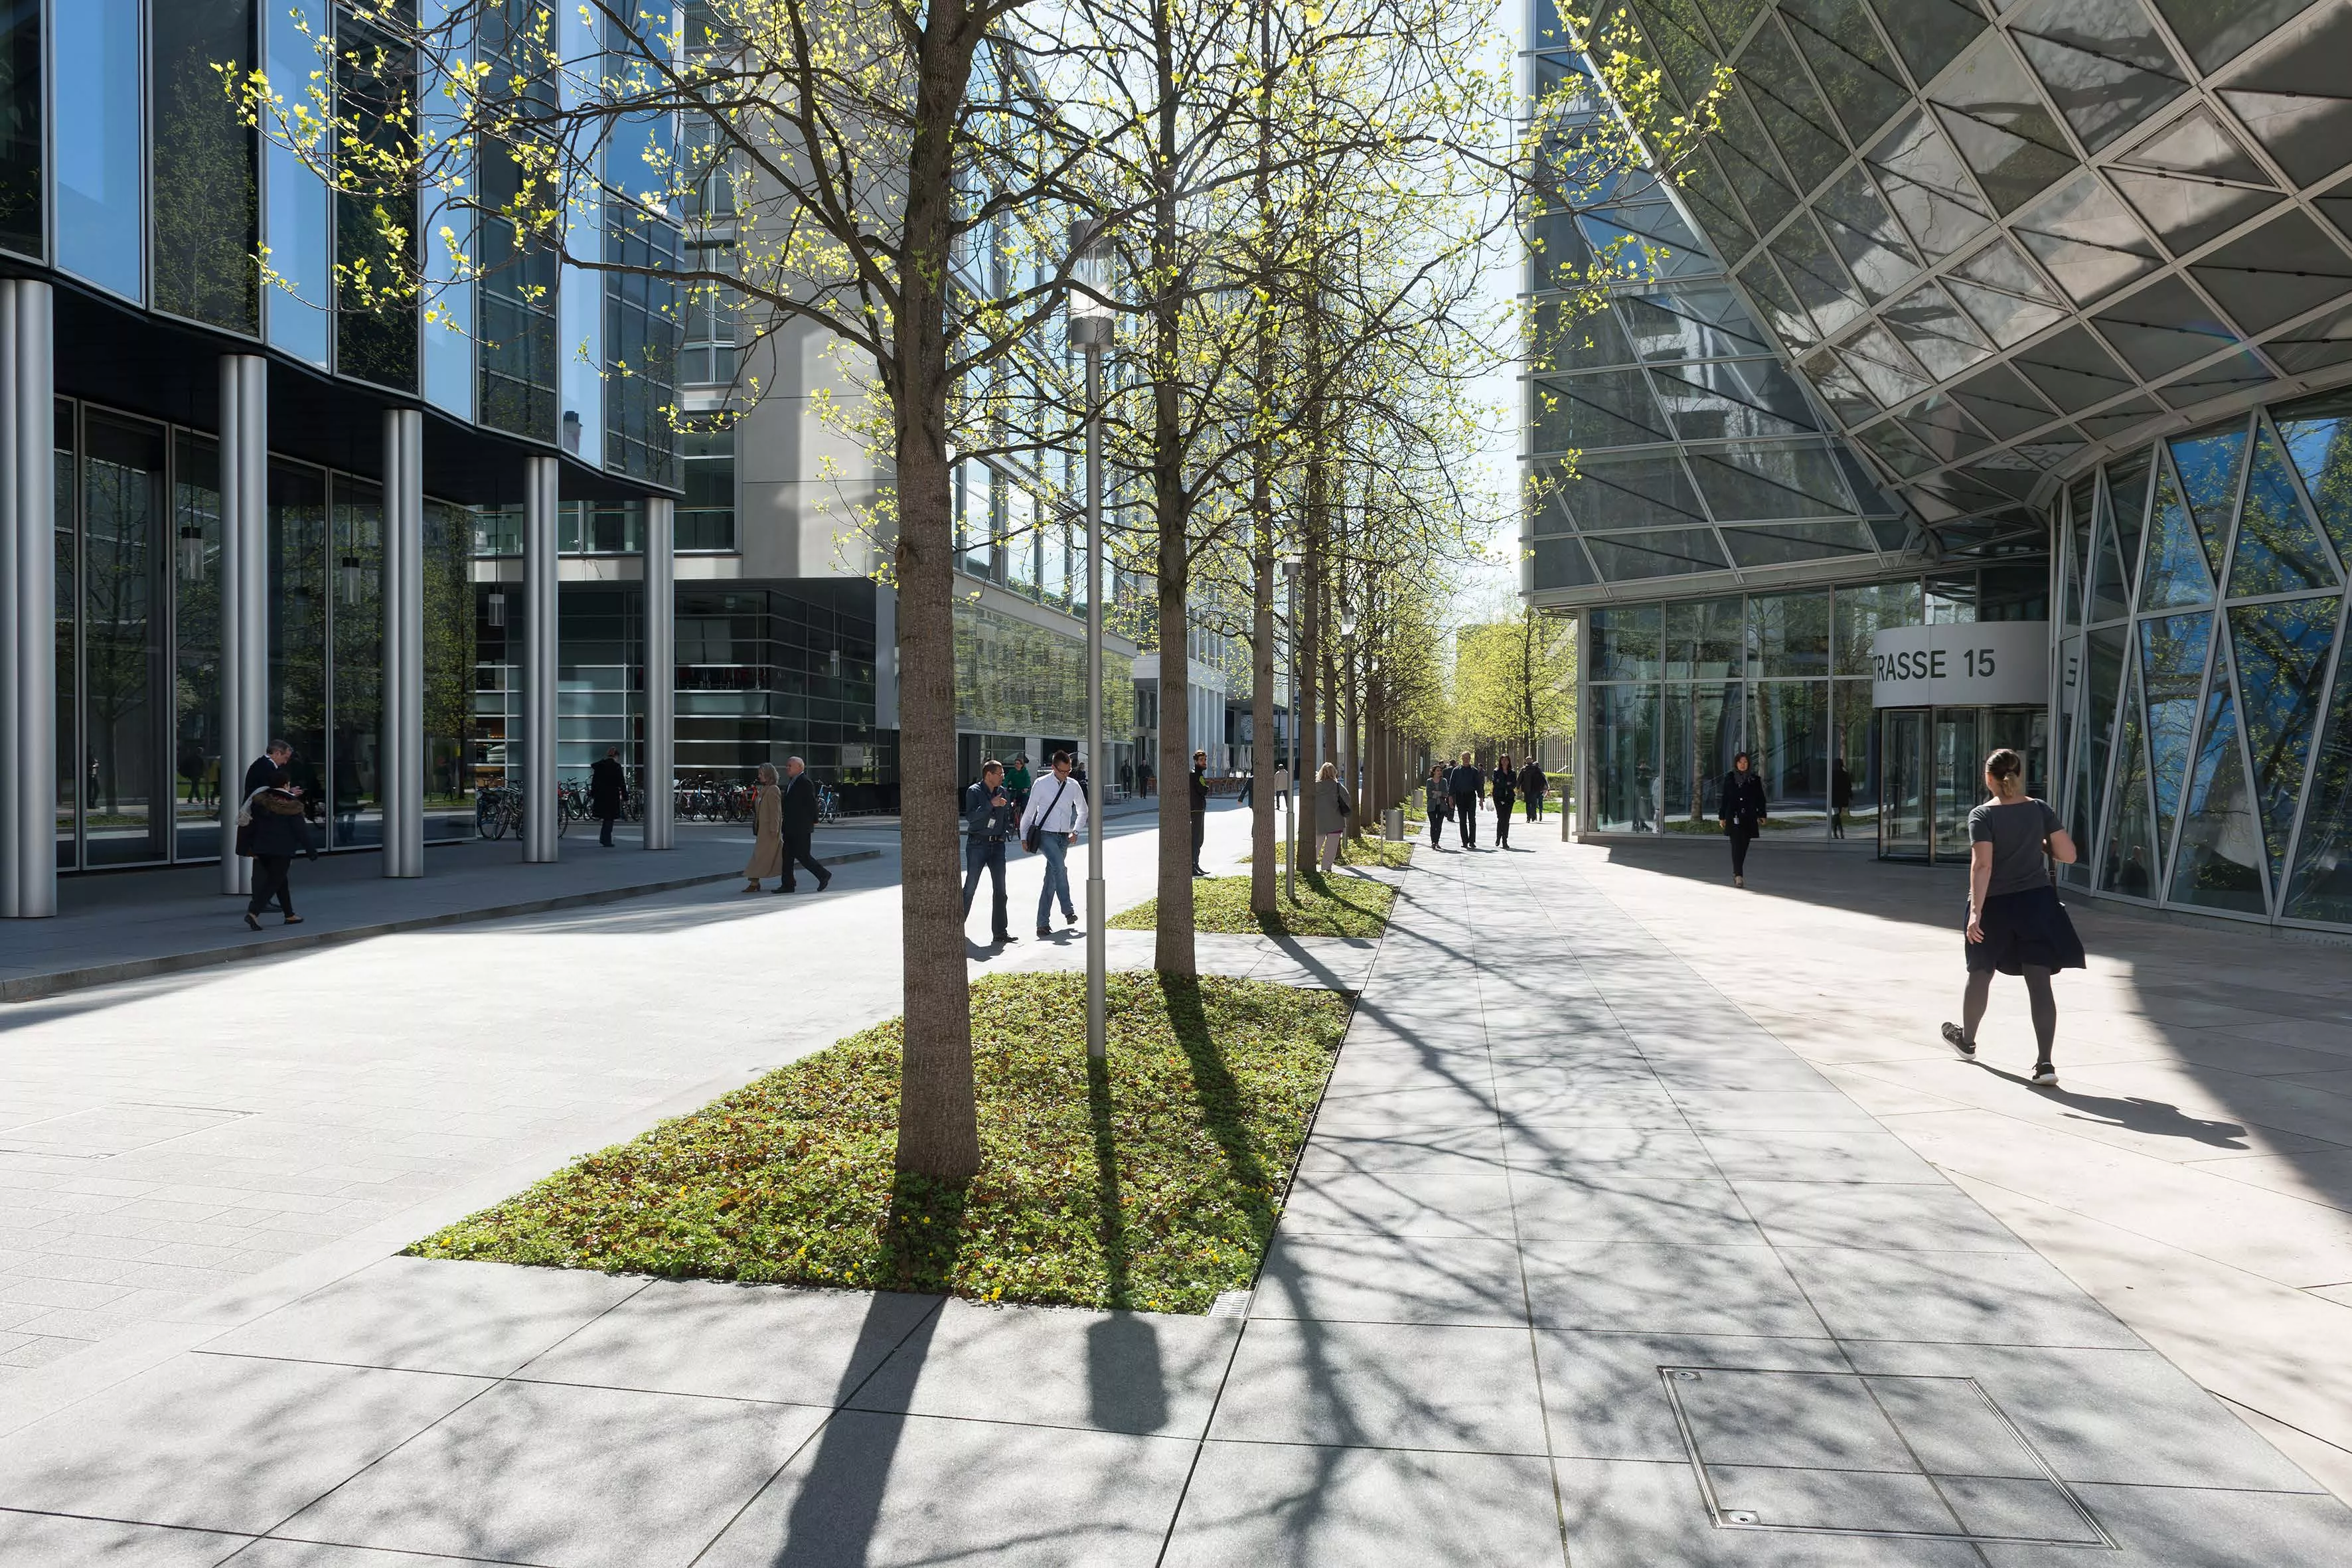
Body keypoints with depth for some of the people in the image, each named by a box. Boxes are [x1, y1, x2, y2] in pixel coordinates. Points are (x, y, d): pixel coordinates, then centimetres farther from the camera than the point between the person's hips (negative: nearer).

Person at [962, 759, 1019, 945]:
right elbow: (970, 816, -18)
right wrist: (991, 805, -22)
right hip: (977, 844, -4)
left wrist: (1007, 832, 2)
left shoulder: (1004, 793, 9)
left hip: (997, 845, 4)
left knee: (1000, 890, 2)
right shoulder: (974, 792, -6)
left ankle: (1000, 931, 7)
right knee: (970, 887, 1)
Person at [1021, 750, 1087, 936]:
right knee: (1060, 868, -28)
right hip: (1045, 835, -4)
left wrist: (1076, 831, 11)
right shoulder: (1042, 784, -3)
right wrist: (1024, 837, 4)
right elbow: (1029, 812, 4)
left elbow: (1083, 811, 23)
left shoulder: (1073, 787, 8)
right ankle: (1068, 910, -27)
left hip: (1064, 837, 4)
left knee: (1052, 878, 3)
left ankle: (1043, 923, 6)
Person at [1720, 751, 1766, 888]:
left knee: (1743, 847, 7)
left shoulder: (1755, 780, 6)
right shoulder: (1729, 779, 6)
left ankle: (1736, 872, 24)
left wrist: (1762, 815, 1)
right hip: (1733, 818, -1)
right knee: (1736, 846, -13)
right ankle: (1739, 876, -19)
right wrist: (1722, 817, 6)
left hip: (1749, 819, 2)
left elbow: (1760, 799, 8)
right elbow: (1724, 799, 8)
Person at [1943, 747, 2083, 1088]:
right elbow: (2068, 855, 0)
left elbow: (1982, 865, -20)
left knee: (1981, 975, 17)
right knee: (2040, 983, -1)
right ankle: (2044, 1063, -7)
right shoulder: (2041, 810, 0)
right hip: (2036, 902, 2)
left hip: (1995, 906, -2)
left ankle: (1967, 1039, 38)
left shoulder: (1982, 816, -10)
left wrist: (1976, 912, -22)